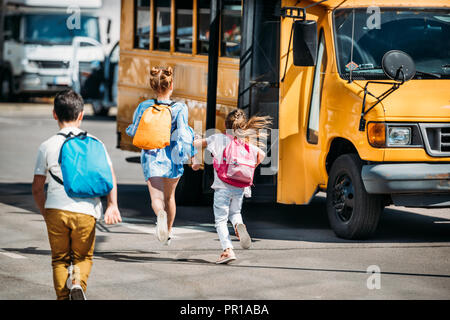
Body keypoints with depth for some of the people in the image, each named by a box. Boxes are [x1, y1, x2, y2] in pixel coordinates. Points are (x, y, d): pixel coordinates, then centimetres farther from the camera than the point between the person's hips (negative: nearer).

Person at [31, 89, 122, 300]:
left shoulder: (48, 146, 4)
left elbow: (37, 187, 7)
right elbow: (109, 175, -5)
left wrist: (45, 212, 19)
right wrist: (112, 205, -7)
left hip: (56, 210, 0)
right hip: (85, 211, 0)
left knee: (60, 259, 13)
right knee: (83, 257, 15)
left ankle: (63, 297, 3)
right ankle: (78, 284, -13)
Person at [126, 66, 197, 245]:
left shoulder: (144, 107, -6)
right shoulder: (179, 109, -11)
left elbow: (134, 131, 4)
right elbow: (183, 134, -18)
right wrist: (190, 153, -5)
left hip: (151, 157, -1)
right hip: (172, 158, 1)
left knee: (156, 197, -7)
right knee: (169, 196, 22)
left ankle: (160, 214, -42)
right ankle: (168, 232, 36)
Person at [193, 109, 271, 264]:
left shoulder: (218, 139, 1)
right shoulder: (246, 143, 6)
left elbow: (196, 143, 1)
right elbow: (261, 154, 1)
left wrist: (196, 161, 16)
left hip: (222, 186, -3)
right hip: (240, 186, 3)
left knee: (221, 220, 3)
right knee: (235, 213, 25)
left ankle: (227, 249, -14)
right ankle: (239, 225, -10)